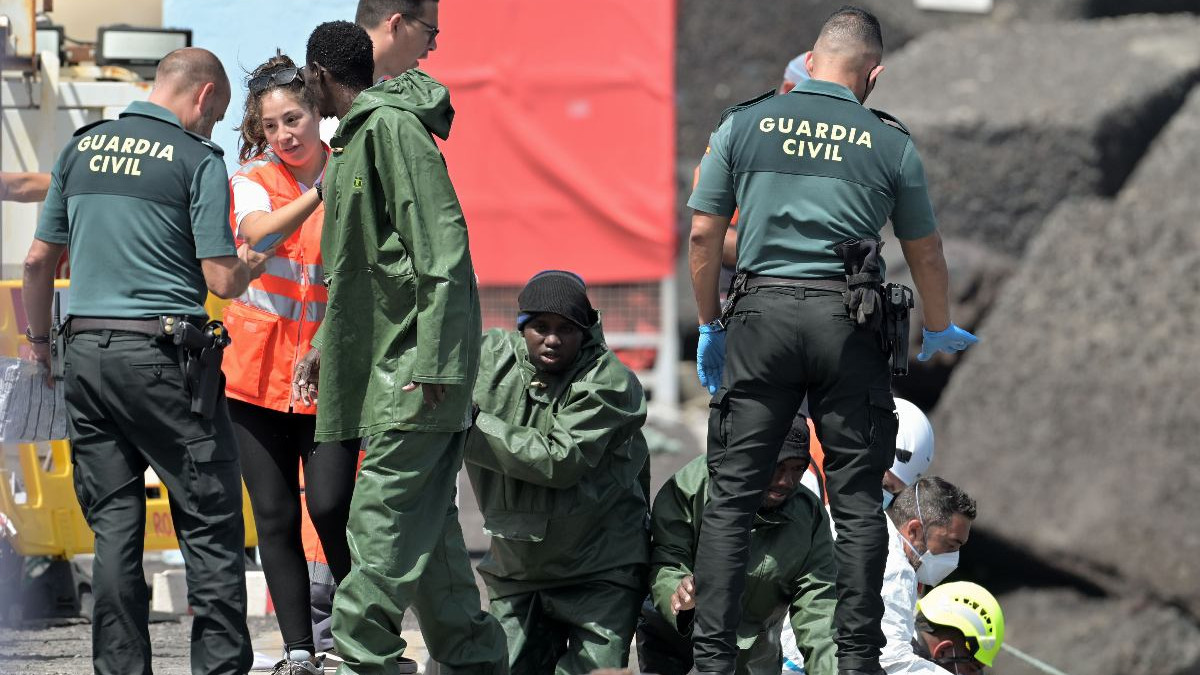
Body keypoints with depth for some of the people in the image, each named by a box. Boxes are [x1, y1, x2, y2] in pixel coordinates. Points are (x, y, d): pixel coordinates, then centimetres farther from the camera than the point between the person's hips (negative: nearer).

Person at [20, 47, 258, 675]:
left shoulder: (81, 148, 10)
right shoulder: (196, 159, -5)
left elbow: (38, 261, 13)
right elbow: (221, 281, -8)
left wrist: (40, 340, 25)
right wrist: (249, 266, 13)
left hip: (85, 352, 5)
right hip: (162, 354, -5)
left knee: (114, 529, 8)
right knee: (210, 527, 1)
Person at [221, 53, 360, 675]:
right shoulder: (253, 181, 2)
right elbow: (262, 234, -22)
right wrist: (321, 190, -34)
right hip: (259, 367, 1)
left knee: (330, 507, -13)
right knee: (275, 517, 2)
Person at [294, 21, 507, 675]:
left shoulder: (392, 127, -12)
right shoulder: (359, 136, 19)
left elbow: (440, 242, -19)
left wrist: (432, 359, -23)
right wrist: (326, 343, 28)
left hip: (416, 357, -10)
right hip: (390, 357, 10)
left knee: (384, 512, -12)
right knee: (425, 517, 11)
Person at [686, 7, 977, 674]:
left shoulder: (743, 125, 6)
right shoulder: (890, 143, 5)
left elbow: (703, 235, 6)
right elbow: (925, 253, 14)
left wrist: (710, 325, 18)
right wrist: (940, 331, 31)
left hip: (761, 317, 0)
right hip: (848, 323, 0)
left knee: (731, 495, 3)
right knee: (857, 503, 7)